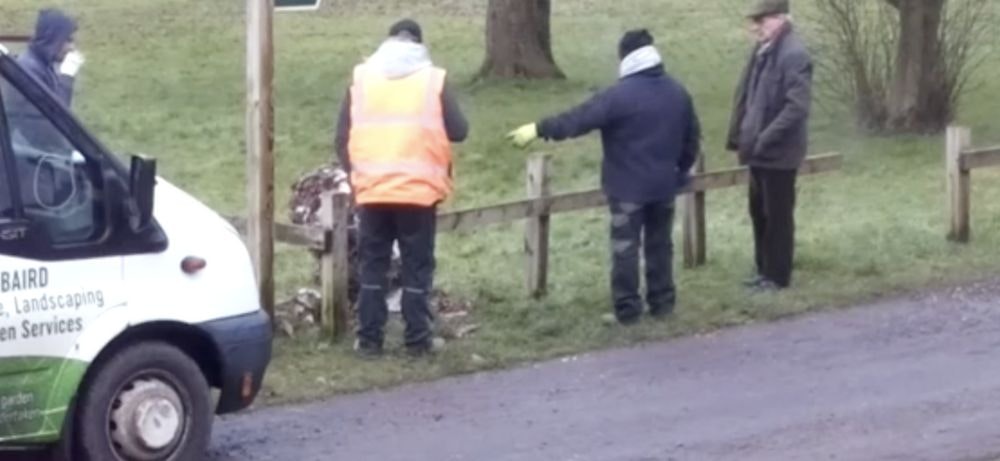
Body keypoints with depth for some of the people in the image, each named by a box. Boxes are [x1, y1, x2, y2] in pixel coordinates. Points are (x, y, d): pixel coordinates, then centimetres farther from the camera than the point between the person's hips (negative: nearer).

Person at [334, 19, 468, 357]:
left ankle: (369, 339, 10)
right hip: (418, 189, -2)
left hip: (372, 189, 2)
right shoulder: (433, 79, -1)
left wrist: (355, 175, 16)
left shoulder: (361, 78, 6)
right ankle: (418, 340, 7)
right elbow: (458, 131, 0)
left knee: (372, 265, 9)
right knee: (417, 266, 5)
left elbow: (342, 138, 6)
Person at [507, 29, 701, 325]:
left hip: (628, 187, -6)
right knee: (659, 245, 15)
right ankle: (662, 303, 19)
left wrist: (539, 130, -12)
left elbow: (579, 118, -17)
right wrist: (681, 170, 27)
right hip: (664, 185, 6)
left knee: (625, 248, 0)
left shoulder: (620, 95, -16)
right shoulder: (678, 93, 6)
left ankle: (628, 310, 1)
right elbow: (692, 137, 15)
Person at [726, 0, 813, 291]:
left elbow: (797, 107, -24)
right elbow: (746, 95, 16)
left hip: (778, 152, -9)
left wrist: (765, 139, -23)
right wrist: (738, 135, 9)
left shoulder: (794, 55, -19)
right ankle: (764, 271, 28)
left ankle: (778, 276, 12)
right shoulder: (762, 51, 9)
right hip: (759, 150, 9)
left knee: (778, 216, 2)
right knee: (759, 213, 17)